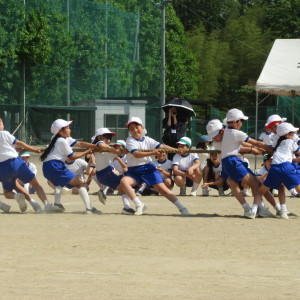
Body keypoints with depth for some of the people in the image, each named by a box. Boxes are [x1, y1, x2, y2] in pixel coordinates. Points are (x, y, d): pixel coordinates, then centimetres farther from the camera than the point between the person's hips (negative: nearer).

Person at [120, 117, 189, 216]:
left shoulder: (147, 140, 6)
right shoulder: (130, 140, -5)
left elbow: (161, 147, -1)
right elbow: (136, 154, -21)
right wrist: (152, 153, -31)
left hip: (148, 168, 1)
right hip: (133, 171, -1)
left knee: (162, 188, -11)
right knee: (124, 181, -30)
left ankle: (181, 207, -7)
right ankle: (139, 205, -25)